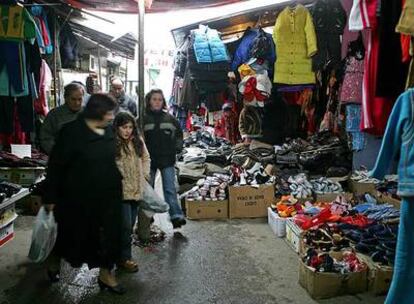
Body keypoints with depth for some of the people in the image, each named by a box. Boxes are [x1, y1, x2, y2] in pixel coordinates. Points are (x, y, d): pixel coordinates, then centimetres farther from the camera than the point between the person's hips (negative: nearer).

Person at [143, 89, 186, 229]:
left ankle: (176, 216, -3)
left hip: (167, 159, 1)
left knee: (170, 189, -1)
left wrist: (177, 148, 6)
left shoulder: (169, 118, 5)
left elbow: (178, 134, 18)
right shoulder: (143, 119, -4)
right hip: (149, 160, -1)